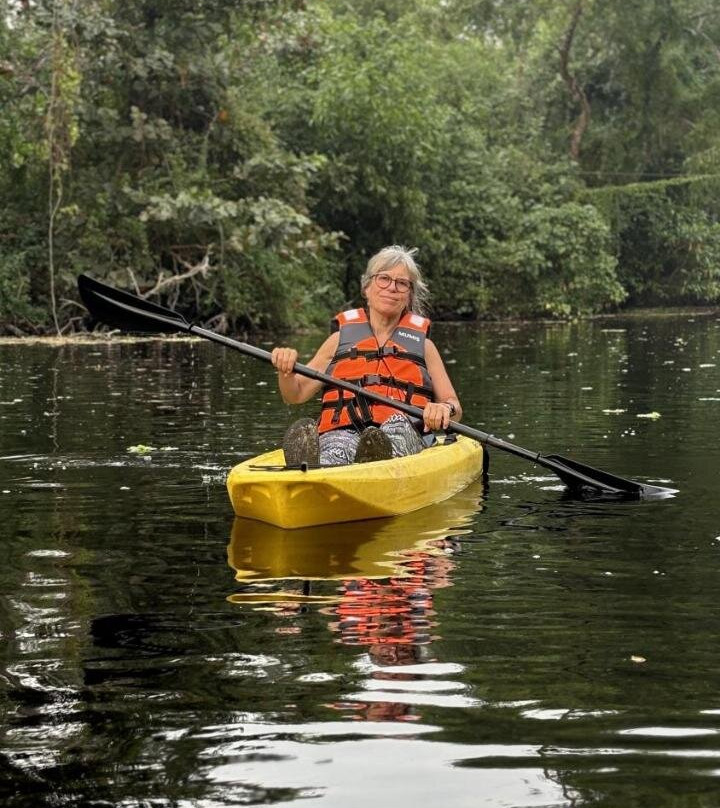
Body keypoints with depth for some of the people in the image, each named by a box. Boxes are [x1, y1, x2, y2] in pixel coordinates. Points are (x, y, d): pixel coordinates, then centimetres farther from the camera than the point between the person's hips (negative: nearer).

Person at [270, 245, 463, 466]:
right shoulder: (341, 338, 24)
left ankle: (378, 463, -72)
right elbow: (295, 395, 21)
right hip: (341, 433, 0)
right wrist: (286, 371, -2)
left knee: (399, 422, -39)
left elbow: (455, 408, 19)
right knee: (334, 453, -39)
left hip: (403, 440, 0)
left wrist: (445, 408, -6)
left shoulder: (423, 344, 24)